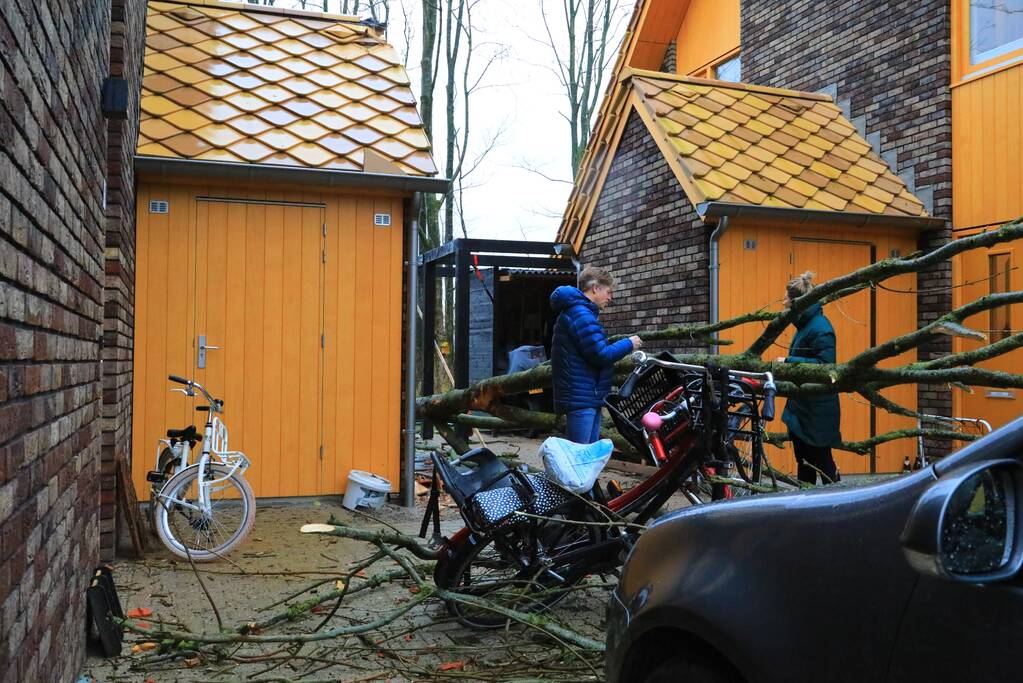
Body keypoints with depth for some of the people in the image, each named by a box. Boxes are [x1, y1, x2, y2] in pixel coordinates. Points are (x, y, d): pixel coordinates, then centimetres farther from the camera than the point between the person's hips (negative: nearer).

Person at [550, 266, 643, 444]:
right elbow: (601, 355, -20)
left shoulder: (577, 311, 18)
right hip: (581, 397, -11)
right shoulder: (581, 314, -17)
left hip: (590, 396, 11)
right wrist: (628, 344, -6)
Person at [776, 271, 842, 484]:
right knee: (803, 460, 15)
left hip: (818, 410, -10)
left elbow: (825, 364, -26)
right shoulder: (805, 325, 12)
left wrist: (788, 360, -23)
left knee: (821, 459, -1)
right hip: (801, 405, 10)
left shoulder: (819, 328, -18)